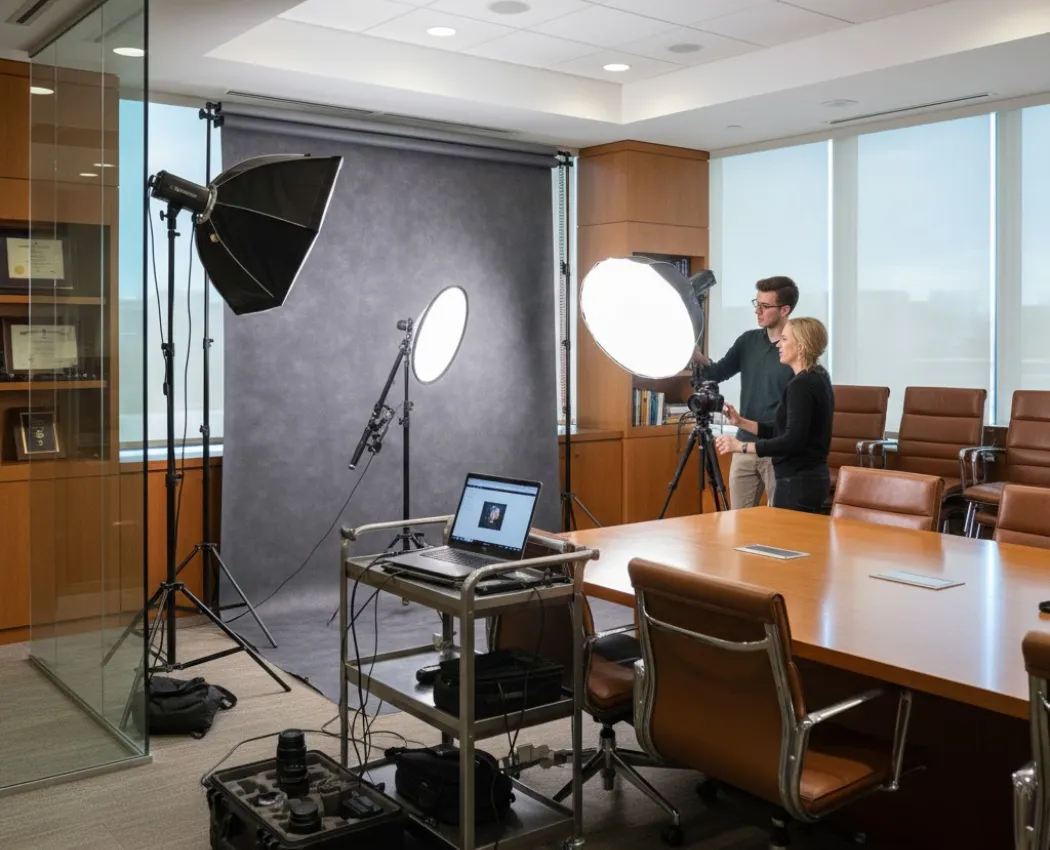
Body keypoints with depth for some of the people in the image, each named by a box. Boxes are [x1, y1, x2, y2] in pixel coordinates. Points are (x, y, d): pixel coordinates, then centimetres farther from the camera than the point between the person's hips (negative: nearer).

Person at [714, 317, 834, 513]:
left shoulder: (801, 385, -18)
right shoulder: (818, 380, 13)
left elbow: (793, 441, -26)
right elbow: (781, 431, 18)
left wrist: (742, 446, -22)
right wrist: (741, 422, 12)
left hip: (798, 482, -10)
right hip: (811, 478, 10)